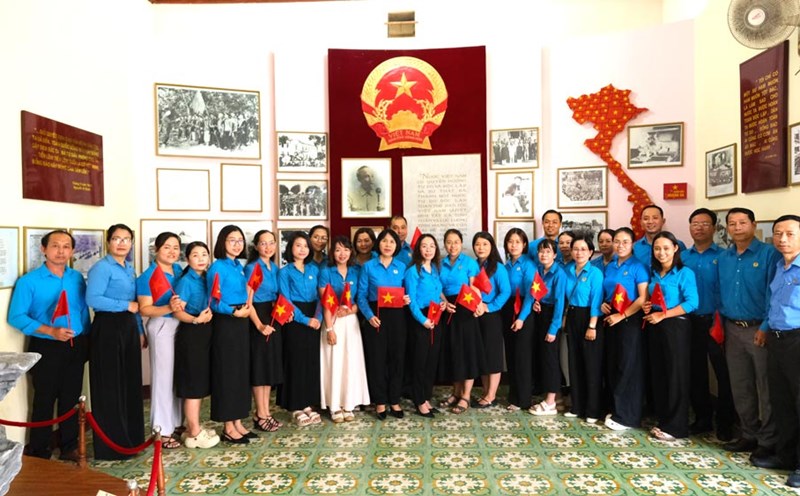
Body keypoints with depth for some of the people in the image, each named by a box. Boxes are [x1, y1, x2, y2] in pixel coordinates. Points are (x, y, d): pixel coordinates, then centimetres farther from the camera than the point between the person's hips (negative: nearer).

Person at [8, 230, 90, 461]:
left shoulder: (77, 278, 4)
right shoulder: (29, 281, -9)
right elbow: (16, 317, -12)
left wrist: (85, 341, 10)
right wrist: (51, 331, -22)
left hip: (75, 347, 4)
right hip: (46, 348, -4)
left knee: (71, 399, 12)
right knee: (44, 400, 6)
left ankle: (69, 447, 25)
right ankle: (39, 452, 22)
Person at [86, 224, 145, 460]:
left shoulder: (129, 268, 15)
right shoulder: (101, 267, -10)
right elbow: (92, 299, -23)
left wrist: (140, 331, 16)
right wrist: (126, 305, -17)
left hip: (129, 327, 8)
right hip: (108, 329, -8)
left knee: (131, 383, 14)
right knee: (110, 387, 0)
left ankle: (131, 438, 27)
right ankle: (112, 445, 12)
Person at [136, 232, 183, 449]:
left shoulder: (179, 270, 8)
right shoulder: (148, 276, -12)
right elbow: (144, 309, -16)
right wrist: (169, 308, -30)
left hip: (181, 326, 7)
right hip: (162, 327, -7)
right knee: (163, 377, 0)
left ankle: (176, 423, 28)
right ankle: (162, 431, 12)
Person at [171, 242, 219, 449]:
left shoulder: (206, 280, 11)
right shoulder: (185, 281, -11)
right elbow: (177, 312, -18)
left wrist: (209, 313, 6)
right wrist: (196, 319, -30)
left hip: (205, 333, 8)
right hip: (190, 334, -8)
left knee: (201, 383, 13)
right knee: (193, 384, -3)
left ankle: (193, 428, 25)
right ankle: (194, 433, 7)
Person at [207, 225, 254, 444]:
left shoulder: (239, 266, 12)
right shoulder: (217, 267, -12)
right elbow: (214, 301, -17)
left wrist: (247, 306, 2)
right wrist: (234, 312, -25)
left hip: (241, 322, 8)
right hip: (225, 323, -8)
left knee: (242, 371, 12)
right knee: (227, 372, 0)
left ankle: (238, 423, 23)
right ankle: (228, 428, 11)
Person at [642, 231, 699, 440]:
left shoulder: (685, 273, -8)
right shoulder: (654, 273, 12)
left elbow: (691, 302, -18)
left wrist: (662, 315, -19)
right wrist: (647, 307, 0)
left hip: (675, 327, -7)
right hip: (655, 327, 7)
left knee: (676, 375, 1)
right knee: (658, 374, 10)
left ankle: (676, 427, 11)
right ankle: (663, 421, 22)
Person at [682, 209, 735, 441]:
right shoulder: (682, 257, 7)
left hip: (715, 322, -3)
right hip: (690, 322, 4)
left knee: (723, 372, 5)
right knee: (696, 371, 13)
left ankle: (725, 422, 20)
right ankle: (702, 418, 27)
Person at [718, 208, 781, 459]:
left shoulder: (769, 254, -8)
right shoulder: (723, 258, 10)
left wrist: (766, 328, -17)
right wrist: (719, 323, 7)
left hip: (759, 329, -5)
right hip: (732, 329, 6)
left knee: (766, 388, 3)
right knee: (740, 387, 13)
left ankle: (768, 440, 17)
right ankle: (749, 435, 27)